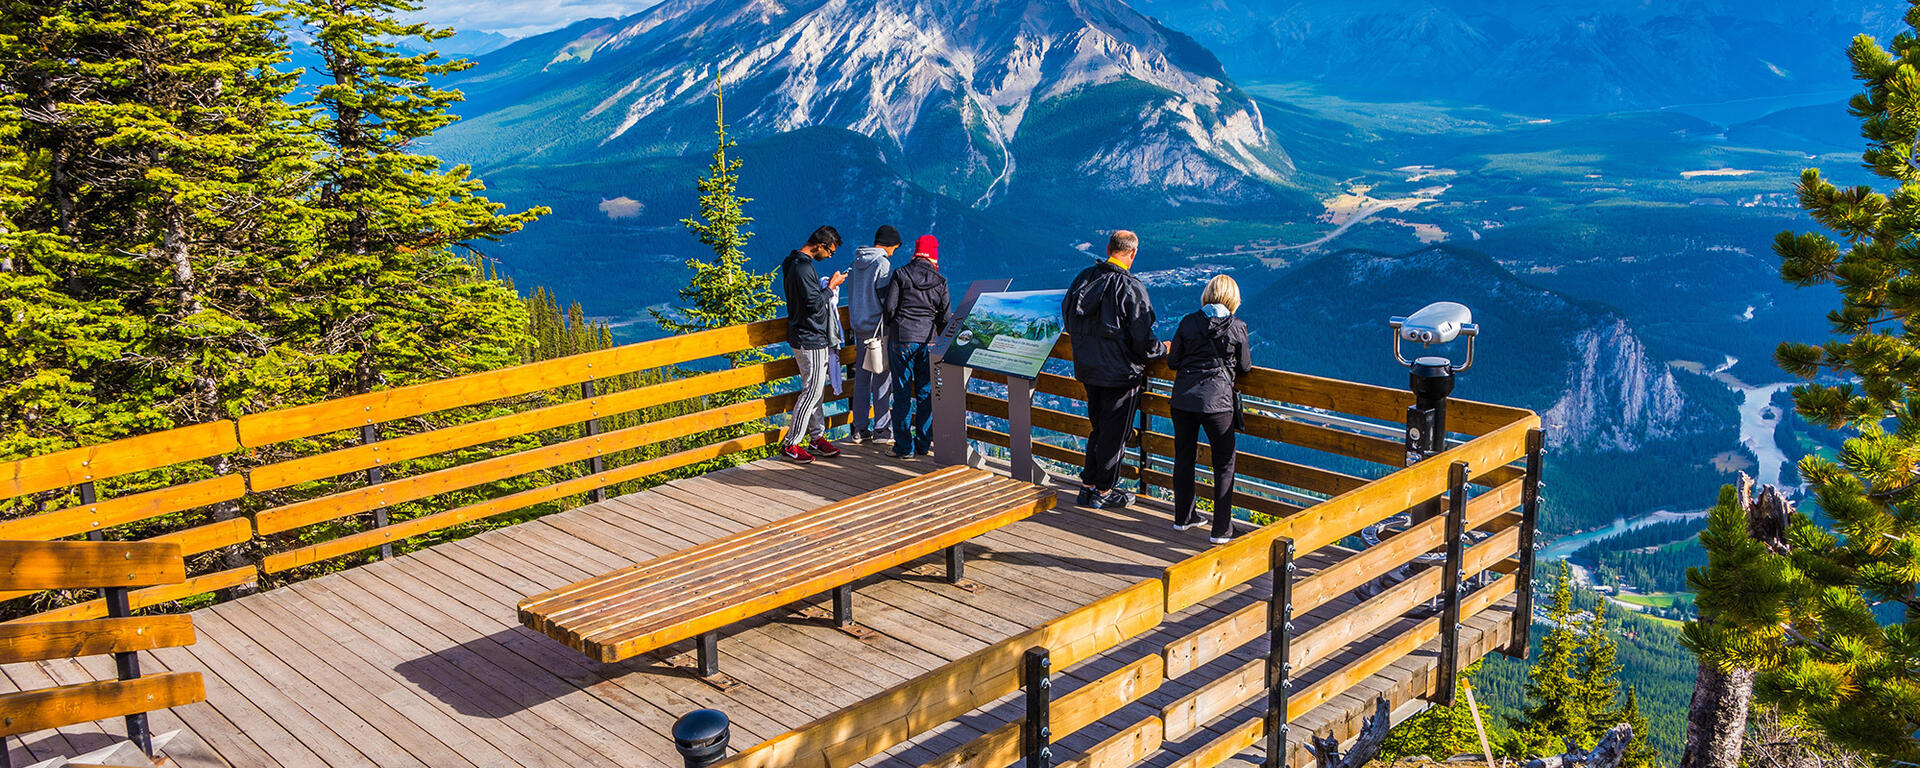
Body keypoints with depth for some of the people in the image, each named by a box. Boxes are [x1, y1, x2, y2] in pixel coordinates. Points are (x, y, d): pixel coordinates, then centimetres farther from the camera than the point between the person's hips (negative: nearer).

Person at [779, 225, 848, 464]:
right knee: (812, 391, -6)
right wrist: (831, 286, -13)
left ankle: (817, 438, 23)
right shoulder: (802, 268, -21)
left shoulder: (797, 263, 12)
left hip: (814, 338, 11)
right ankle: (790, 444, -1)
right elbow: (814, 304, -23)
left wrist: (826, 285, 11)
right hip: (809, 340, -11)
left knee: (818, 390, 15)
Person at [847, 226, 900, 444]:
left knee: (862, 377, 11)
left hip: (859, 327, 8)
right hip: (878, 327, -8)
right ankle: (881, 429, 4)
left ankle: (860, 429, 15)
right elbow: (886, 299, -16)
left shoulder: (856, 262, 10)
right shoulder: (883, 264, -14)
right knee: (883, 377, 0)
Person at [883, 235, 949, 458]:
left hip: (903, 338, -1)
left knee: (902, 393, 3)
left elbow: (890, 307, -3)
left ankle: (904, 447, 4)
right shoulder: (940, 281, 1)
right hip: (928, 339, 2)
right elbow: (945, 316, 3)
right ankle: (924, 444, 16)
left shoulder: (901, 275, -3)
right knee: (926, 393, 11)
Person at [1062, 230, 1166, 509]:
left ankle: (1088, 485, 25)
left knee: (1098, 427, 20)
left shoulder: (1084, 278, 0)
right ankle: (1103, 492, 14)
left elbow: (1067, 315, 13)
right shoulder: (1131, 288, -19)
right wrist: (1163, 348, 2)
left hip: (1087, 370, 6)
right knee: (1114, 432, 6)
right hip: (1121, 372, -6)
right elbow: (1143, 340, -19)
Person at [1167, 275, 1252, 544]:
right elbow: (1244, 367, 6)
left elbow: (1173, 362, 5)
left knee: (1183, 458, 17)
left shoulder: (1189, 322, 1)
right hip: (1218, 401, -3)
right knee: (1224, 464, 7)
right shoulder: (1237, 328, -4)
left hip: (1183, 398, 3)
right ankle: (1221, 530, 7)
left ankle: (1183, 517, 31)